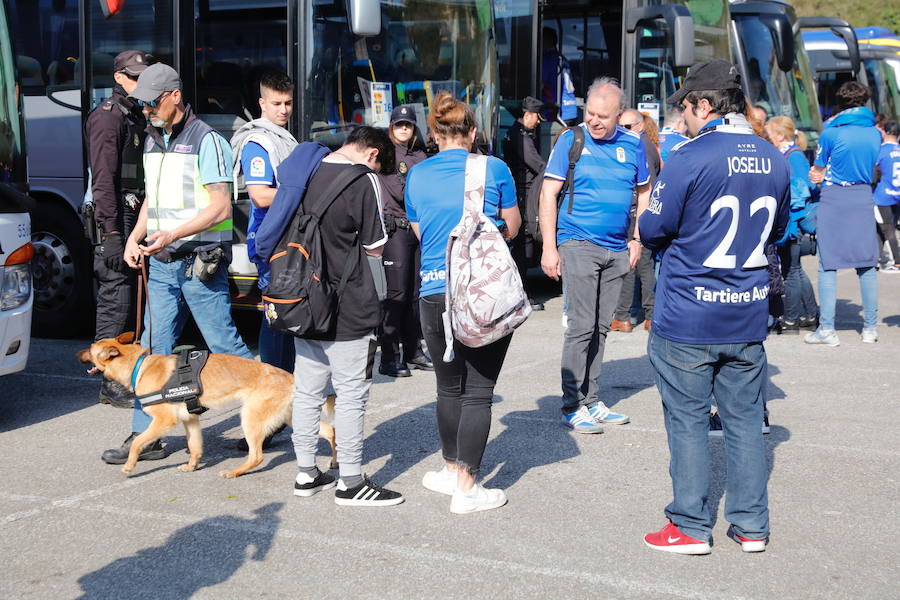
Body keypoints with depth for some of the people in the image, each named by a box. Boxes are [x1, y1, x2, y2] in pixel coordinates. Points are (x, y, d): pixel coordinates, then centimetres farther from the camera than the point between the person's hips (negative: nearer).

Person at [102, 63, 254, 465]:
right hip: (161, 264, 8)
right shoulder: (153, 141, 15)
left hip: (200, 263, -7)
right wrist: (135, 237, 8)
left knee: (225, 347, -1)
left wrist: (172, 235, -25)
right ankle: (146, 437, 11)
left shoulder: (206, 141, -10)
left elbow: (220, 208, -16)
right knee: (154, 349, 6)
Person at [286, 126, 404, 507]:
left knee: (307, 391, 14)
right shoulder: (364, 181, -13)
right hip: (348, 311, -7)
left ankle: (306, 474, 23)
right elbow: (375, 248, -8)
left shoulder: (305, 174, 8)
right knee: (351, 396, 1)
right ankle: (351, 483, 7)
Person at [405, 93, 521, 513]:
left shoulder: (417, 176, 5)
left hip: (435, 293, 2)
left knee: (449, 388, 18)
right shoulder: (494, 169, -1)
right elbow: (512, 227, 10)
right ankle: (466, 486, 3)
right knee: (478, 391, 2)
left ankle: (453, 470, 31)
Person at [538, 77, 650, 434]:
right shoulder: (571, 140, -4)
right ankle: (572, 406, 1)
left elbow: (644, 192, 17)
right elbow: (548, 194, -5)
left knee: (601, 328, 11)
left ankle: (591, 401, 21)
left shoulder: (632, 144, 6)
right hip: (578, 244, -4)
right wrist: (549, 247, -10)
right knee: (582, 327, -7)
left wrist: (636, 239, 8)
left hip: (617, 249, 5)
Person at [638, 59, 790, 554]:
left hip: (687, 318, -5)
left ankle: (691, 528, 13)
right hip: (749, 315, 5)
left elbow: (653, 230, -9)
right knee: (744, 419, 13)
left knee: (688, 421, 6)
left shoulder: (689, 157, -15)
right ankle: (752, 526, 20)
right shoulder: (774, 160, 3)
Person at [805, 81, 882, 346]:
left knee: (827, 266, 0)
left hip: (834, 199, -4)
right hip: (863, 198, 4)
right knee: (866, 265, 10)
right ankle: (870, 327, 16)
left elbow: (817, 173, -1)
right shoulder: (875, 133, 6)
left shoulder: (831, 132, -7)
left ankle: (827, 329, -1)